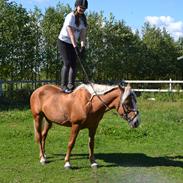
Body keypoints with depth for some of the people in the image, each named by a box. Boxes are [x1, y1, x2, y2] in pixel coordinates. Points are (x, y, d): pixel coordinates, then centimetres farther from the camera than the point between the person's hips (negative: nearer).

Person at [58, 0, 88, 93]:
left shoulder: (83, 19, 3)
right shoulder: (70, 17, -18)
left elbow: (83, 34, -4)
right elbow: (71, 34, -26)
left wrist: (82, 46, -17)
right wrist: (75, 47, -31)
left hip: (73, 43, 7)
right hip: (63, 41, -7)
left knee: (74, 64, 0)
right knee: (67, 63, -15)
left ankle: (71, 84, 6)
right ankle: (63, 85, -11)